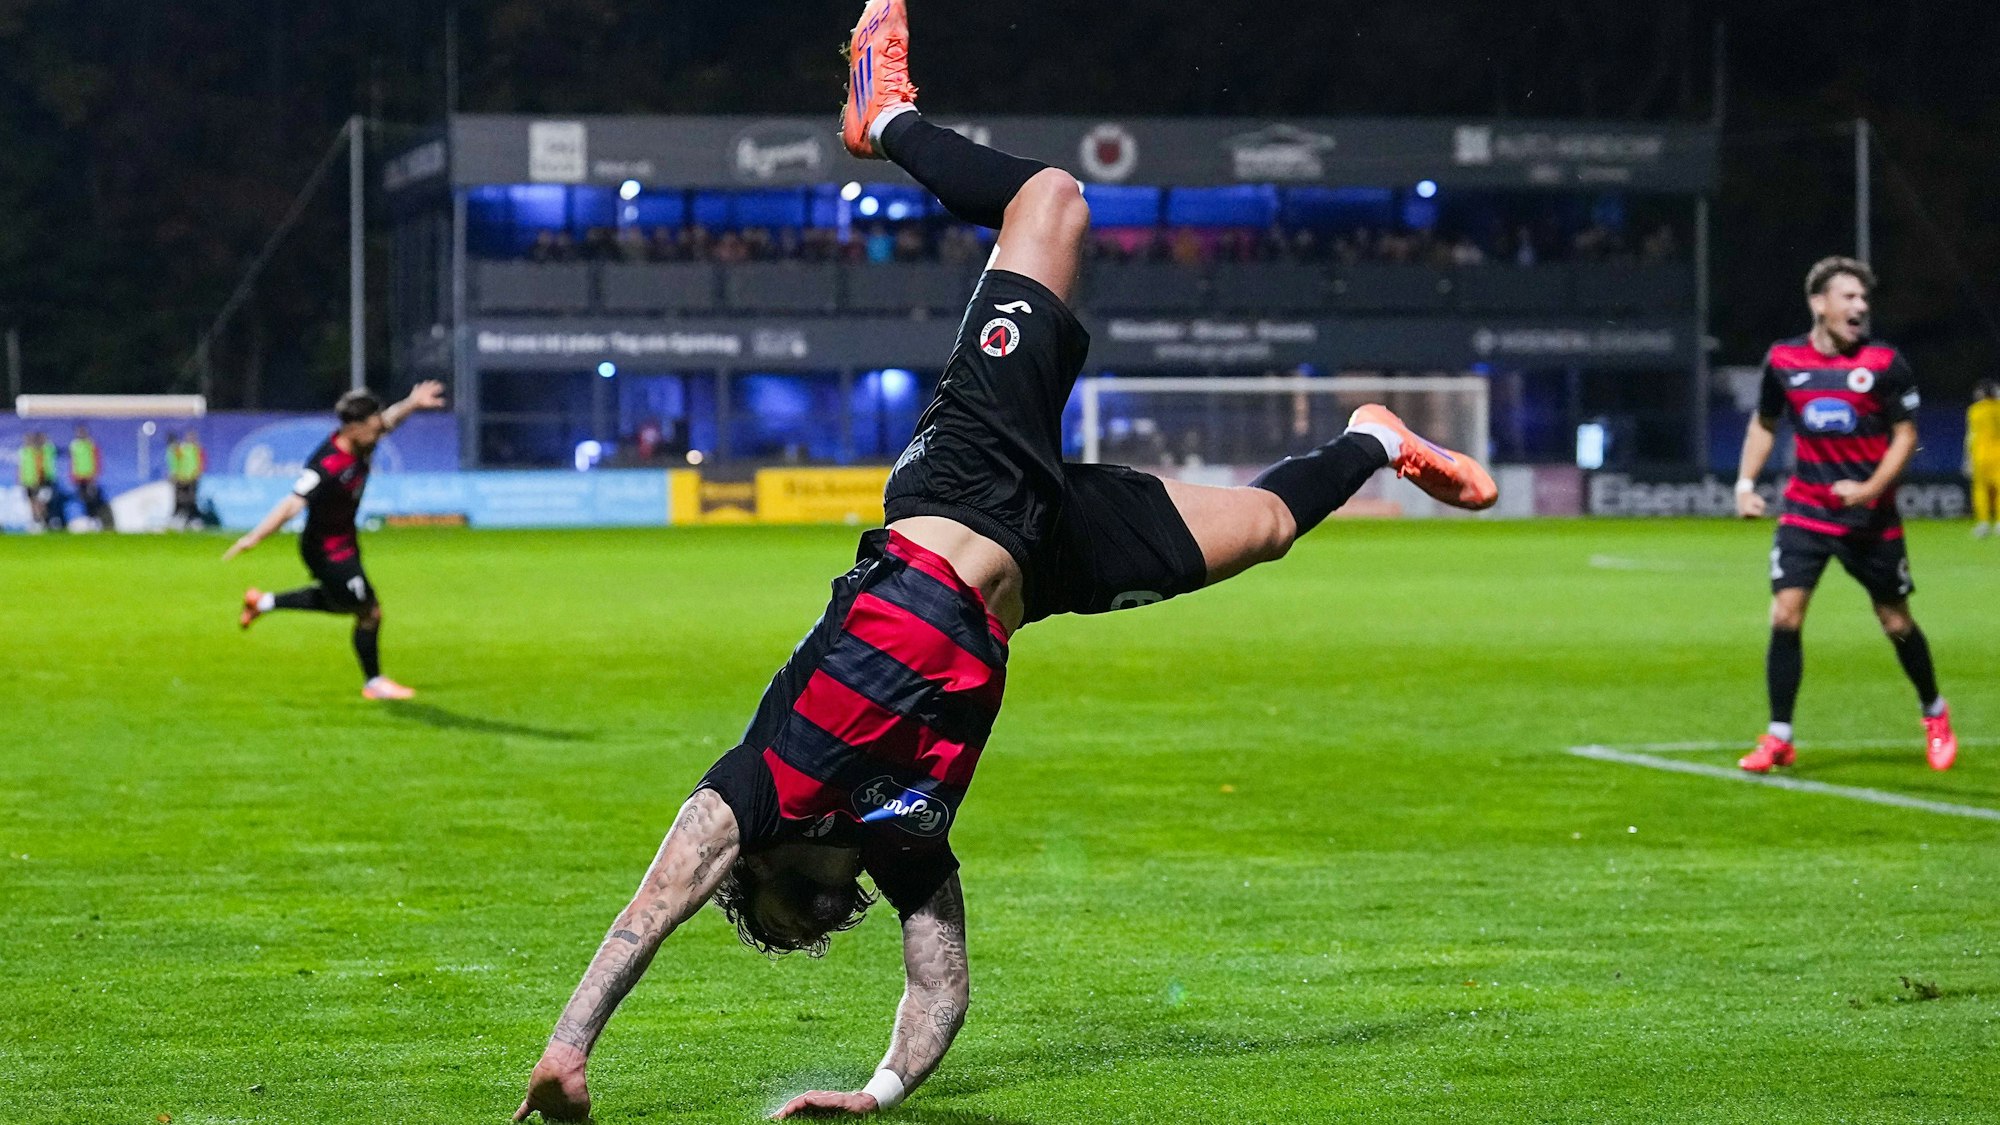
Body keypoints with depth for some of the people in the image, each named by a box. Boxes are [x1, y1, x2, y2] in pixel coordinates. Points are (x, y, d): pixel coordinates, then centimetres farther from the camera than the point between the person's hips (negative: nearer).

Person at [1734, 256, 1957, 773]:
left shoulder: (1884, 363, -8)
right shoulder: (1783, 360, -1)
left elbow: (1906, 434, -4)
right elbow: (1764, 424, 15)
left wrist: (1870, 488, -18)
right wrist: (1745, 482, 3)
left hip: (1871, 516, -1)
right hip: (1806, 511, 1)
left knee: (1897, 622, 8)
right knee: (1785, 617, -12)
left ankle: (1935, 716, 32)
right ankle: (1778, 738, -3)